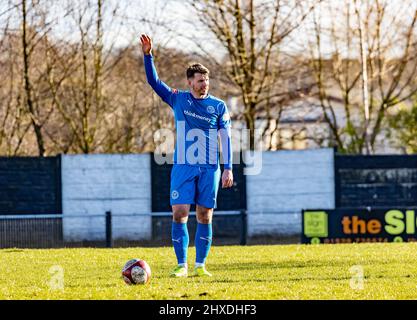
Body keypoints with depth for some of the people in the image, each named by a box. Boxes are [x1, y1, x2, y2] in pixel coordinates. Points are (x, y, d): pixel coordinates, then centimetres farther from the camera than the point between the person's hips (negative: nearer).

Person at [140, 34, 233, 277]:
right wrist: (148, 55, -13)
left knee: (205, 217, 2)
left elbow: (226, 139, 4)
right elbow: (154, 81, 0)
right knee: (179, 214, -8)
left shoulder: (219, 106, 4)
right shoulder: (178, 100, 5)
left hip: (209, 169, 0)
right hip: (183, 168, 0)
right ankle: (182, 265, -2)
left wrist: (228, 169, -3)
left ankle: (200, 266, 8)